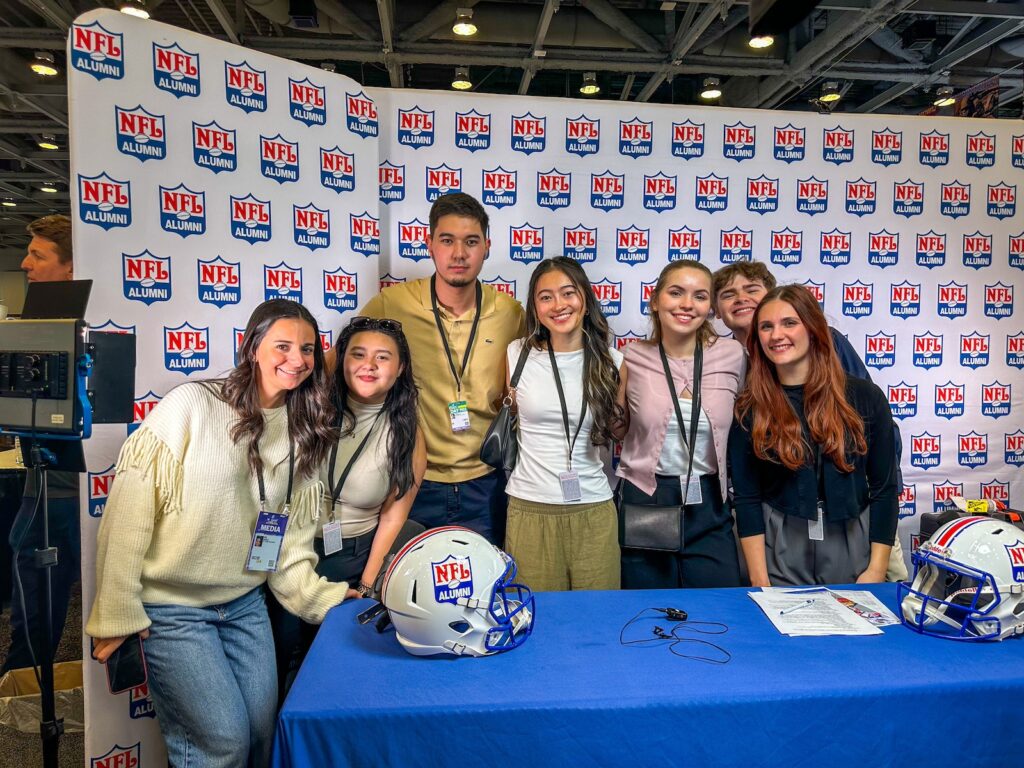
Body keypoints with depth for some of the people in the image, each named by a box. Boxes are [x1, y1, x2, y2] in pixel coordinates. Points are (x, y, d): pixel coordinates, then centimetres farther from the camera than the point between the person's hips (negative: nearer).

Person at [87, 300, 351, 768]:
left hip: (245, 606, 5)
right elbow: (129, 513, -13)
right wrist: (117, 615, -11)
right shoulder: (191, 406, -15)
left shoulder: (304, 433, 1)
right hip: (172, 609, -5)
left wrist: (322, 598, -5)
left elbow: (290, 537, 4)